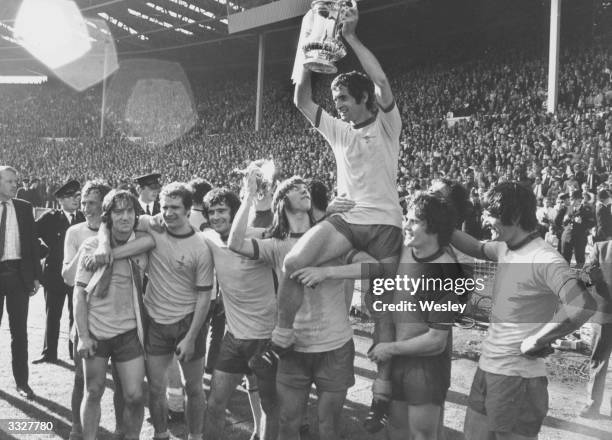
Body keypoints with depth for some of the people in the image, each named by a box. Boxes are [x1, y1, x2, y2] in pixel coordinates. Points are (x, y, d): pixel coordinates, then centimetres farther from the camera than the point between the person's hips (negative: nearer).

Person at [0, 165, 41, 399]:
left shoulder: (24, 208, 5)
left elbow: (33, 242, 7)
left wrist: (36, 275, 3)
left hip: (19, 273, 1)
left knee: (19, 330, 6)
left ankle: (21, 381, 13)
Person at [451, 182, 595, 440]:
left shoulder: (544, 260, -21)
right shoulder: (504, 249, 5)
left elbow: (582, 305, -34)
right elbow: (477, 249, 27)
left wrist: (536, 341, -24)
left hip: (518, 378, -8)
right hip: (486, 369, 8)